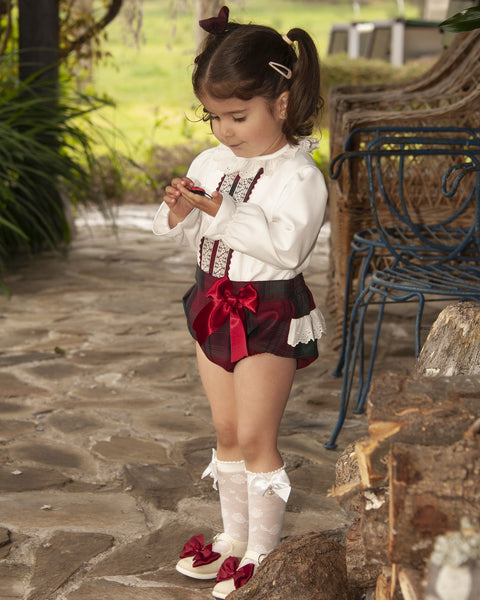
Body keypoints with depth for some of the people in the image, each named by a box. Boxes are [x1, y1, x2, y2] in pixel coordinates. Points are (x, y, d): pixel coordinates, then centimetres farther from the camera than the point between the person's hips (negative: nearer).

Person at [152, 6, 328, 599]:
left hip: (268, 313, -7)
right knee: (226, 432, 16)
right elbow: (182, 237, 9)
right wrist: (180, 211, -13)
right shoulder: (212, 162, 5)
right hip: (215, 303, 7)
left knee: (255, 438, -2)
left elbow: (285, 245, -29)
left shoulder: (298, 175, -16)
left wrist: (224, 210, -31)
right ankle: (234, 538, 30)